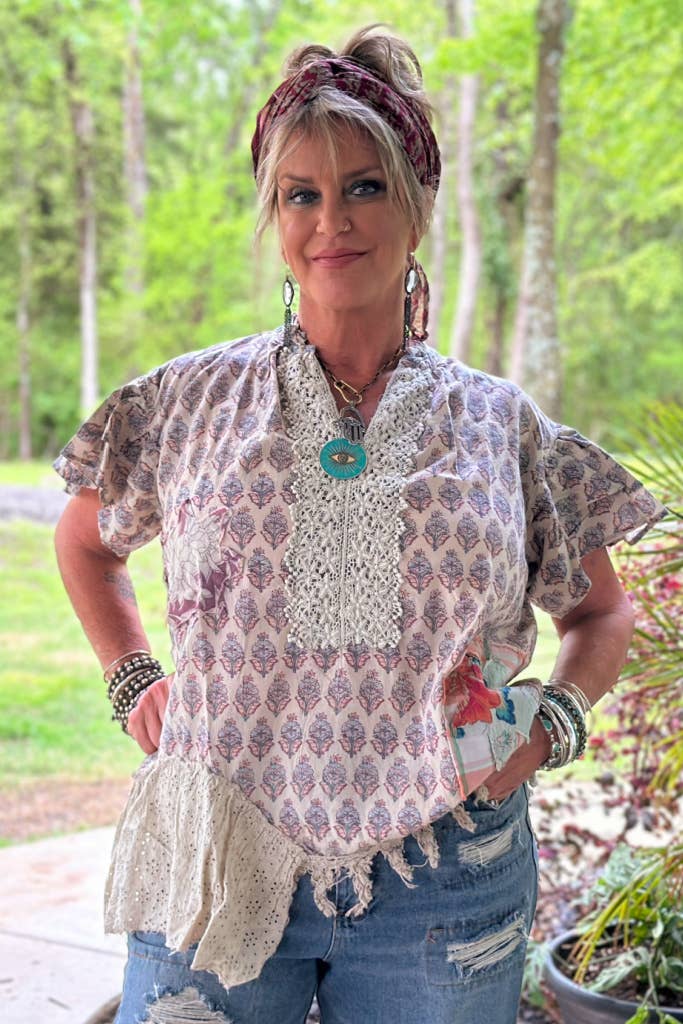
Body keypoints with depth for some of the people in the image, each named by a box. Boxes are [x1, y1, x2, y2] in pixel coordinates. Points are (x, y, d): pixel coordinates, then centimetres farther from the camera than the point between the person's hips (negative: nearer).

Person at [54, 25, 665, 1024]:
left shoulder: (502, 425, 3)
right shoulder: (193, 400, 2)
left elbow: (600, 614, 14)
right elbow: (84, 541, 19)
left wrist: (557, 718, -5)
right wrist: (133, 680, 6)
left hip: (440, 888, 0)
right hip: (218, 862, 0)